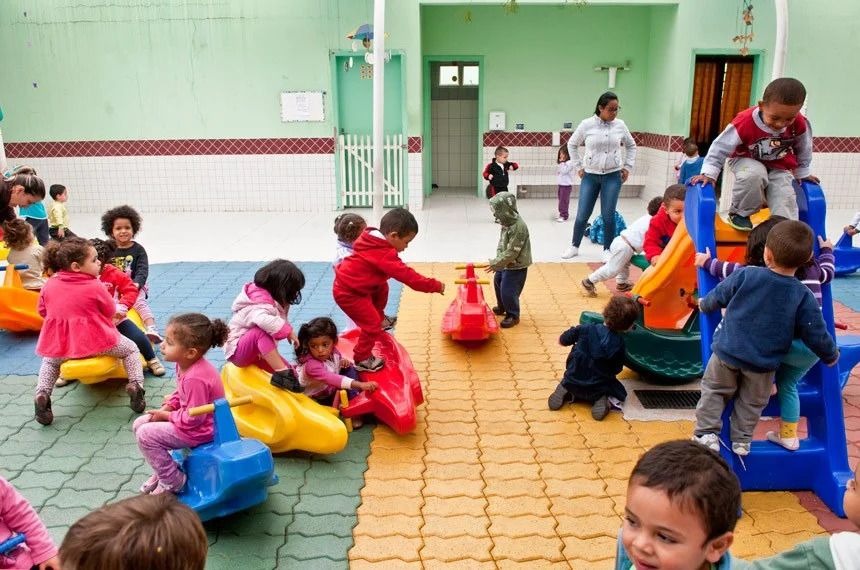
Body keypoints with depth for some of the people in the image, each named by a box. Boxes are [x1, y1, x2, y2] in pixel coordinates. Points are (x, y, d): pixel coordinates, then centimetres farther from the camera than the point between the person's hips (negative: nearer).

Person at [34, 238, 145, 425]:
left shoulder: (49, 285, 1)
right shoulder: (94, 286, -11)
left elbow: (43, 311, 13)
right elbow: (111, 311, -1)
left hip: (60, 344, 4)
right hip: (96, 341, -4)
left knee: (49, 362, 36)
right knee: (131, 349, 19)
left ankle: (41, 394, 10)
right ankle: (136, 385, -4)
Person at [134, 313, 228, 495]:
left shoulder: (195, 378, -34)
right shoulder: (184, 364, -4)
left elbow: (192, 418, -28)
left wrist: (166, 416, -14)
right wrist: (165, 408, -1)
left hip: (199, 430, -10)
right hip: (191, 417, 10)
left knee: (145, 435, -13)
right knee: (139, 424, 10)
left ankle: (172, 482, 4)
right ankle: (163, 469, 24)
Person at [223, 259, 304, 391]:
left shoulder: (272, 300, 4)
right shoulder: (260, 303, -27)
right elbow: (264, 320, -49)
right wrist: (288, 331, -40)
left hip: (256, 351, 10)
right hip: (237, 350, -10)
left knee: (291, 373, -4)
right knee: (262, 331, -38)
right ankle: (282, 373, -39)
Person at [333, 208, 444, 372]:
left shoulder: (373, 239, 1)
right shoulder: (384, 256, -28)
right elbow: (408, 276, -28)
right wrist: (435, 286, -20)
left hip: (347, 281, 9)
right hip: (348, 292, -9)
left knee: (382, 289, 23)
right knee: (372, 324, -3)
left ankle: (379, 319, 40)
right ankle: (362, 360, 12)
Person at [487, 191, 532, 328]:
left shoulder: (518, 227, -29)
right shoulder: (507, 222, -1)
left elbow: (512, 252, -28)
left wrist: (496, 263, -23)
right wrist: (496, 261, 1)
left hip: (516, 266, -10)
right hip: (505, 263, 10)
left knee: (508, 291, -4)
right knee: (498, 283, 24)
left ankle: (513, 316, 16)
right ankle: (502, 307, 45)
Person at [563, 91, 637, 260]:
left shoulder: (620, 125, 0)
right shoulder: (586, 124, -6)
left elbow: (631, 146, 15)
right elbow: (572, 144, 7)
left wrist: (628, 167, 7)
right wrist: (578, 167, 3)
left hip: (613, 176, 1)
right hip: (590, 176, 0)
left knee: (608, 216, -1)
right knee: (582, 215, 3)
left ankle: (607, 250, 15)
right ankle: (574, 246, 22)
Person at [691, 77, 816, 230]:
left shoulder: (800, 124, -20)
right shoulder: (745, 122, -31)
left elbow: (803, 149, 1)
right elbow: (720, 147, -22)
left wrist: (803, 173, 12)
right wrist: (709, 173, -26)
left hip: (778, 167, 3)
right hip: (746, 161, -3)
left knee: (786, 203, -16)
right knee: (754, 175, -37)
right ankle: (739, 213, -13)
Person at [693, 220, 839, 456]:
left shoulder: (745, 276, -17)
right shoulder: (803, 297, -15)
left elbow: (718, 297, -3)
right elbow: (816, 334, -7)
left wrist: (704, 305, 20)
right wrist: (830, 355, 13)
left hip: (728, 351, -1)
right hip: (764, 364, 1)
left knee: (714, 391, 18)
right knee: (752, 401, 22)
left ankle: (707, 433, 15)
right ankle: (741, 440, 28)